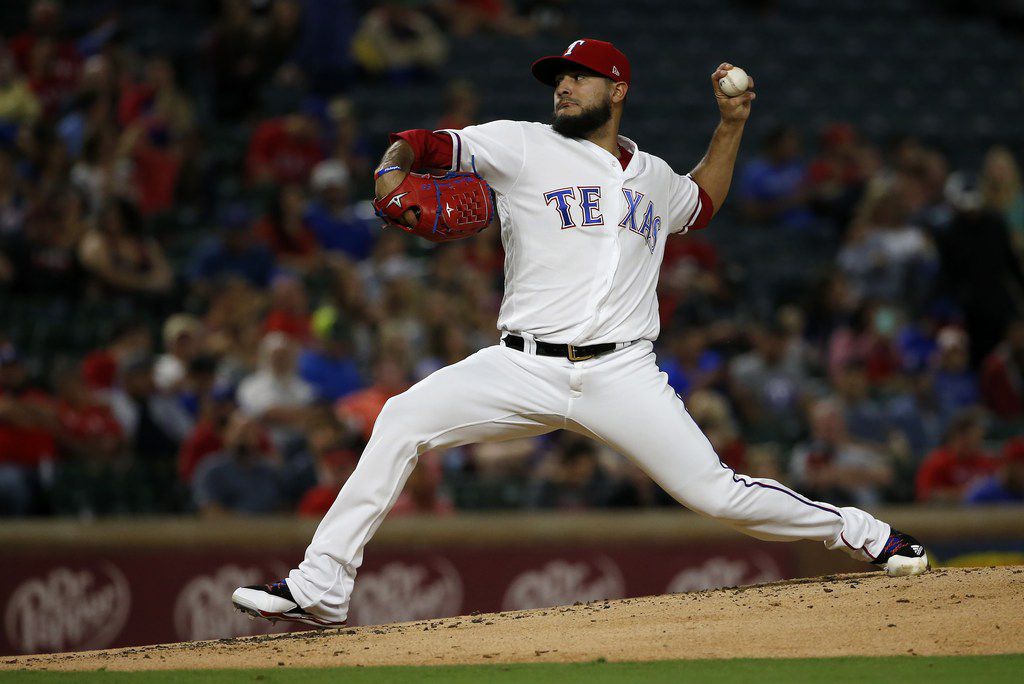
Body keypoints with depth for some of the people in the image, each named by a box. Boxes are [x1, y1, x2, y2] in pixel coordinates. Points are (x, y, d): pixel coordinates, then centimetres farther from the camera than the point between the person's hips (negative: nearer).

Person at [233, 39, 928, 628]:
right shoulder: (524, 147, 6)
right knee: (403, 420, -20)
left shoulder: (655, 178, 18)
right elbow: (422, 144, 0)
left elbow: (702, 203, 41)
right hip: (525, 366, -1)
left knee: (714, 490, -8)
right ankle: (319, 591, -17)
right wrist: (393, 174, -23)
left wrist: (731, 125, 29)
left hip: (622, 375, 1)